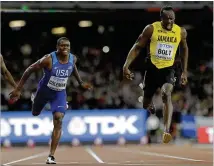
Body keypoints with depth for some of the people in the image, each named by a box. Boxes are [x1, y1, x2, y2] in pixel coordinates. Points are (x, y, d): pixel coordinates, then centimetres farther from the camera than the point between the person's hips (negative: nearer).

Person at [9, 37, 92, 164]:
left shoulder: (73, 59, -13)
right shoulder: (49, 59, -28)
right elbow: (30, 70, -20)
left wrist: (81, 82, 11)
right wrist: (18, 89, -20)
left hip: (60, 93, 2)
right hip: (44, 91, -1)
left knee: (58, 121, -16)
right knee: (35, 113, 23)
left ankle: (51, 156, -14)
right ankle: (35, 100, 64)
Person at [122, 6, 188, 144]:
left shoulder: (181, 32, -4)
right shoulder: (151, 29, -10)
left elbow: (184, 49, 15)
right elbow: (137, 47, -4)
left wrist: (185, 71, 14)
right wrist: (126, 66, -14)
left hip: (168, 69, -1)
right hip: (152, 67, 1)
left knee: (167, 95, -27)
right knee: (147, 101, 11)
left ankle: (167, 131, -39)